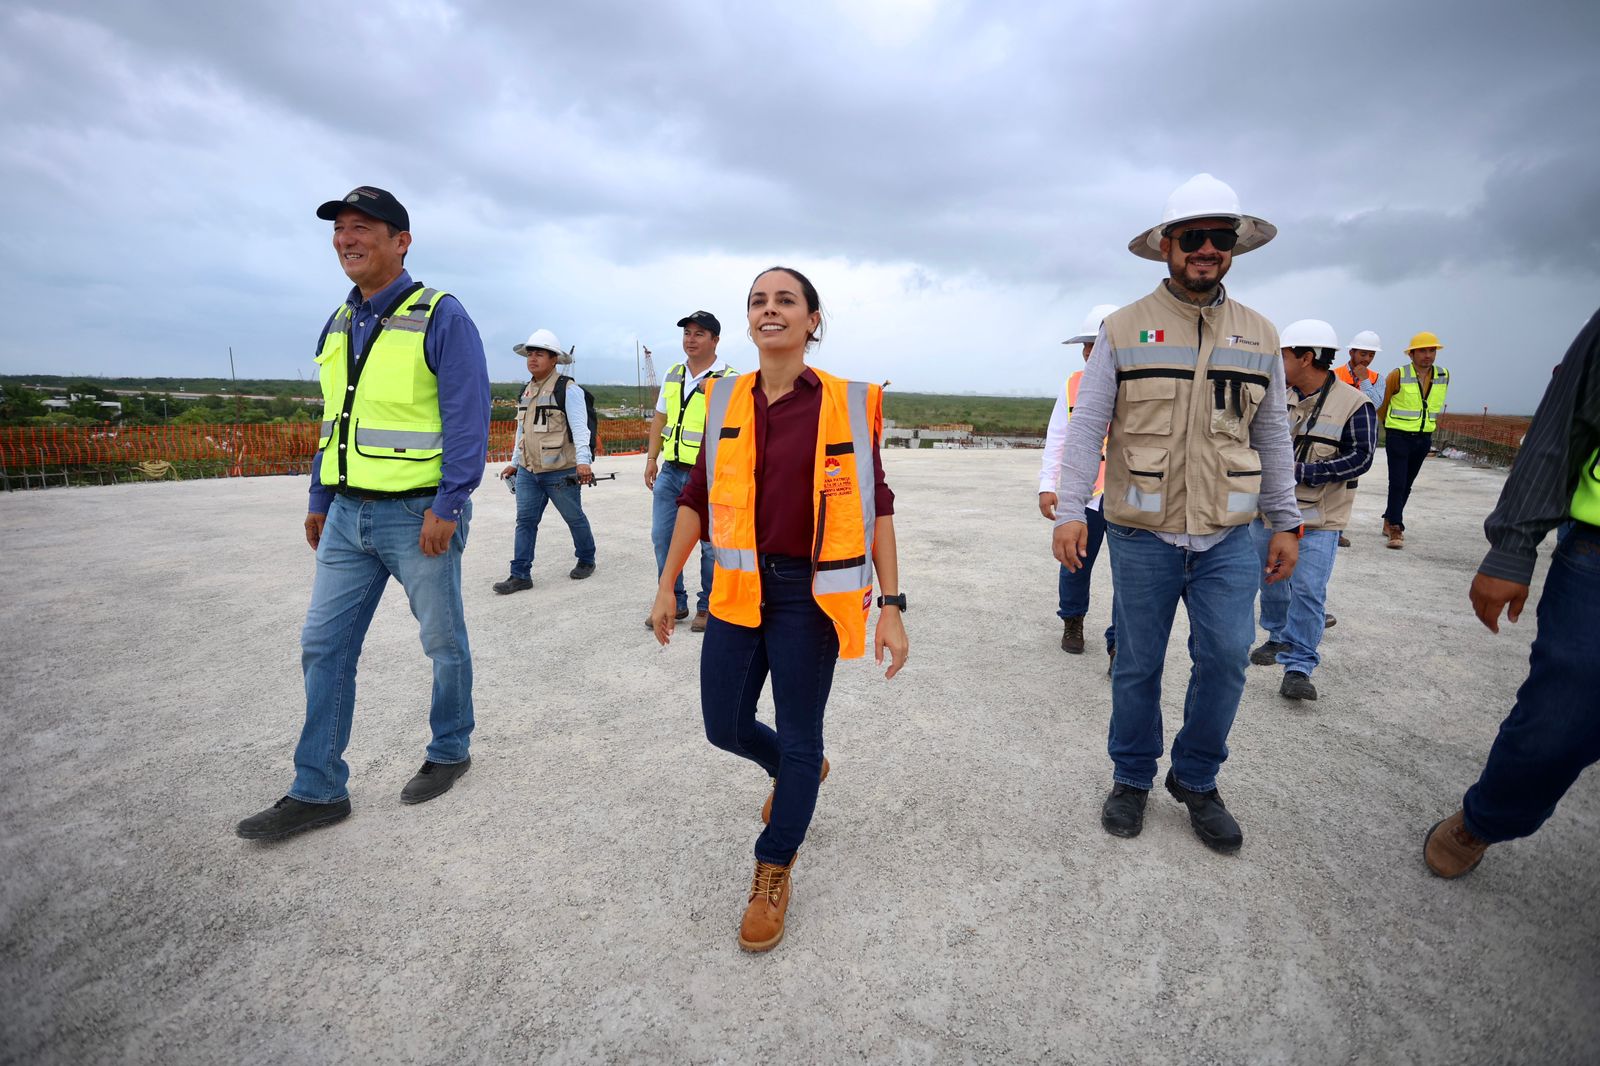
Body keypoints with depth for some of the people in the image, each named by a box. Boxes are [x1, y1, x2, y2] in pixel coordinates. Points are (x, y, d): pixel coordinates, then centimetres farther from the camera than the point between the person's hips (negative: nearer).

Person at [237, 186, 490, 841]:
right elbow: (334, 419, 20)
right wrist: (319, 499, 16)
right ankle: (317, 791, 20)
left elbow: (468, 418, -14)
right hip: (348, 516, 7)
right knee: (323, 646, 8)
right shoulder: (337, 325, 14)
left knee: (443, 642, 8)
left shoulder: (440, 317, -8)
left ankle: (450, 751, 29)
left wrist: (447, 506, -19)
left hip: (420, 516, -7)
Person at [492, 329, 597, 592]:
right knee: (525, 521, 4)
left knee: (574, 517, 8)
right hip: (527, 472, 7)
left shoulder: (568, 389, -9)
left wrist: (583, 461, -32)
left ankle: (586, 560, 28)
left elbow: (579, 428, -19)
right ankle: (520, 575, 8)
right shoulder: (526, 392, 15)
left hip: (560, 472, -7)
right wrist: (514, 462, 26)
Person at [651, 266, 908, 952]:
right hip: (739, 589, 4)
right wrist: (667, 584, 12)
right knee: (725, 726, 12)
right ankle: (796, 772, 46)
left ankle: (774, 870, 32)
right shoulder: (725, 402, 4)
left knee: (799, 738, 7)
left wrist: (891, 605, -8)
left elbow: (876, 508, -4)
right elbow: (696, 498, 11)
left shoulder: (848, 405, -5)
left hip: (811, 594, -3)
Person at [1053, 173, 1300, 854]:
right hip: (1142, 536, -2)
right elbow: (1086, 425, -5)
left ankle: (1196, 779, 23)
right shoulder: (1123, 330, 0)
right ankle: (1132, 778, 27)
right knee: (1137, 665, 7)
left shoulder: (1259, 336, 10)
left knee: (1226, 657, -1)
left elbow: (1272, 436, 13)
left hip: (1228, 538, 3)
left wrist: (1285, 523, 10)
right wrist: (1070, 512, -14)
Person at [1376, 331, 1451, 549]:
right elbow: (1382, 404, 1)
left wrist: (1428, 424, 19)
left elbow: (1436, 405, 19)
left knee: (1407, 484, 12)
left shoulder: (1444, 376, 3)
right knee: (1397, 483, -10)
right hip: (1398, 437, -5)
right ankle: (1395, 529, -7)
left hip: (1423, 439, 5)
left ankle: (1389, 521, 24)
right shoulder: (1398, 376, -11)